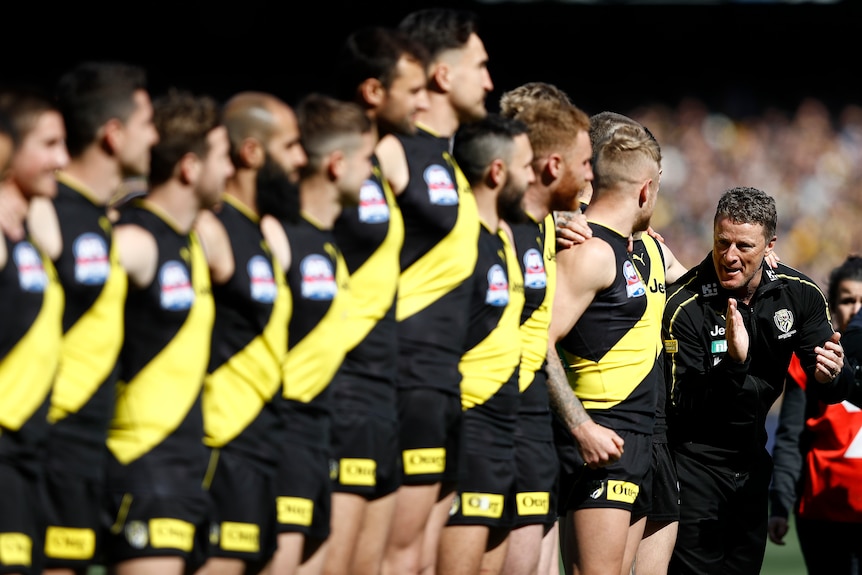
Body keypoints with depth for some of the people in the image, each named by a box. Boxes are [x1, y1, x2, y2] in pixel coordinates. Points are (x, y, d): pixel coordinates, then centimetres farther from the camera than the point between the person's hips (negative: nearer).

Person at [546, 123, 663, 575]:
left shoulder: (622, 247, 18)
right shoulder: (590, 251, -11)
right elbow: (539, 342, -20)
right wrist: (582, 428, -24)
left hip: (631, 441, 10)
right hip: (601, 439, -10)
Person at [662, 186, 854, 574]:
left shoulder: (800, 294, -7)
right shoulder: (684, 305, -21)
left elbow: (833, 392, -4)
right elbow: (683, 408, -24)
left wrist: (831, 376, -28)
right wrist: (732, 363, -39)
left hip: (751, 458, 5)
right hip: (694, 461, -5)